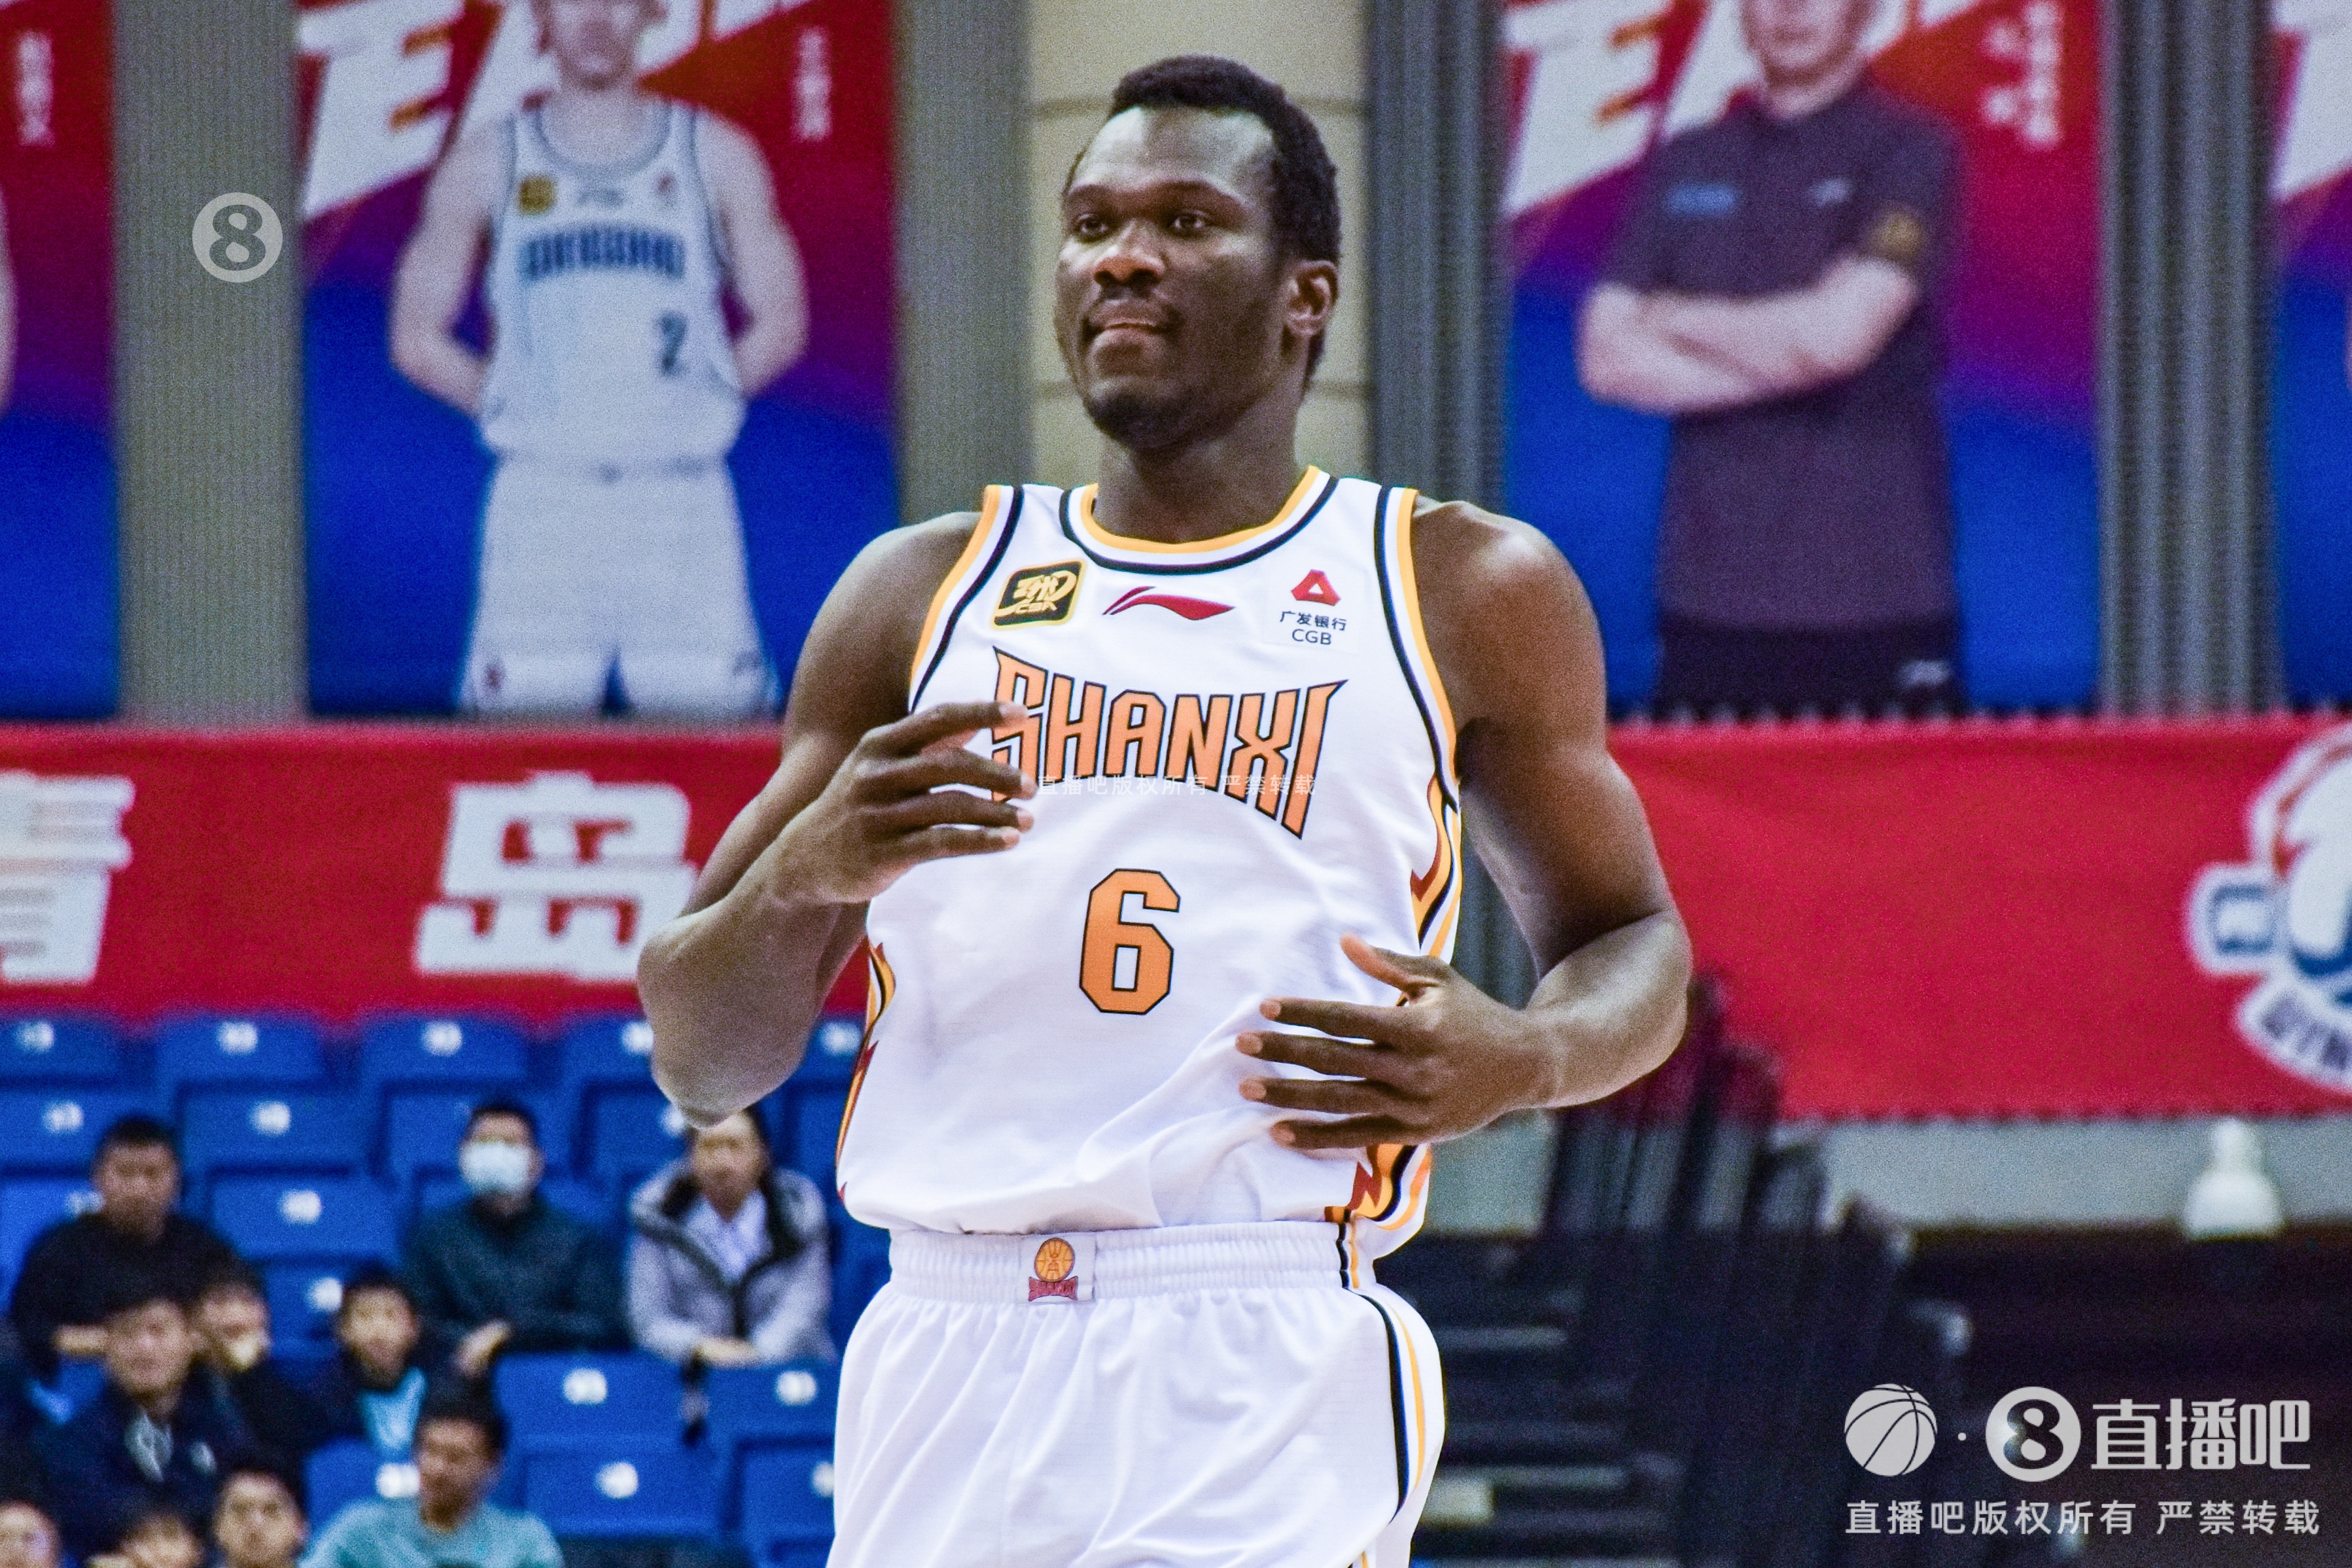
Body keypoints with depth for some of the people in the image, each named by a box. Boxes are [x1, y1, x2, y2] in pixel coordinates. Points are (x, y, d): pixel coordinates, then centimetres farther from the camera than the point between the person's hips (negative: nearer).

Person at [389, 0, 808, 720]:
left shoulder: (716, 156, 9)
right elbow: (418, 337, 11)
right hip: (545, 494, 0)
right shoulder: (486, 166, 8)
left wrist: (685, 403, 5)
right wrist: (512, 409, 4)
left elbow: (779, 323, 13)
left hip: (679, 498, 0)